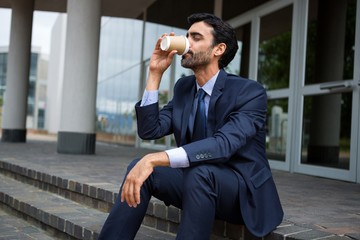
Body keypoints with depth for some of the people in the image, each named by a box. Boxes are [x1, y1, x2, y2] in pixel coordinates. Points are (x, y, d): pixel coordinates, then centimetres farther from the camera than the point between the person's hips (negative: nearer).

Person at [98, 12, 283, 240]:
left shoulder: (250, 91, -16)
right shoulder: (183, 87, 6)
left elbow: (223, 144, -32)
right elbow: (149, 130, -1)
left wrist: (154, 159, -41)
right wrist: (155, 74, -7)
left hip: (244, 193, -5)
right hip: (199, 184, 5)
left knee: (200, 174, -37)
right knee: (140, 167, -19)